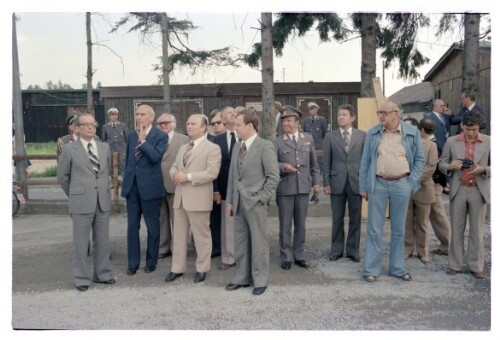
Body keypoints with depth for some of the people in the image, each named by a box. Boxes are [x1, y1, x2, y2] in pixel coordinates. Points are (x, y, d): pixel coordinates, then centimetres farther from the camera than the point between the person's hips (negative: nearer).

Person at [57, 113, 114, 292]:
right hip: (81, 203, -3)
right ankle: (81, 278, 16)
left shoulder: (105, 147, 9)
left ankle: (102, 274, 23)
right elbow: (62, 176, 6)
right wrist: (74, 195, 12)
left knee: (103, 240, 10)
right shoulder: (70, 149, -2)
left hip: (103, 201, 4)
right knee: (80, 242, 4)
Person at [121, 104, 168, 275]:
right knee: (132, 226, 8)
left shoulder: (161, 135, -6)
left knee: (152, 226, 7)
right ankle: (133, 263, 19)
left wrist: (143, 141, -16)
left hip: (150, 186, -5)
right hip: (132, 186, 5)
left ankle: (151, 262, 22)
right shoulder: (131, 135, 11)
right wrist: (126, 179, 16)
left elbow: (156, 157, -20)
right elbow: (127, 158, 18)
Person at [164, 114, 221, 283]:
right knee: (179, 234, 12)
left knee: (201, 235, 4)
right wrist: (175, 174, -6)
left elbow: (212, 173, -17)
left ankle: (201, 269, 17)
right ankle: (177, 268, 23)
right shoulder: (183, 148, 18)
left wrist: (188, 176, -19)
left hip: (198, 198, -7)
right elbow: (173, 167, 18)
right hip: (180, 197, 7)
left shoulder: (212, 148, -7)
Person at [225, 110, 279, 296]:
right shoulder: (237, 147, 12)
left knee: (258, 242, 4)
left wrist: (262, 198, -13)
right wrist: (229, 200, 11)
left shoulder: (265, 146, -10)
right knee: (240, 242, 13)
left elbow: (273, 177, -11)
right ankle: (241, 277, 25)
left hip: (255, 202, -6)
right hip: (238, 201, 7)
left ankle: (260, 280, 17)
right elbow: (232, 175, 14)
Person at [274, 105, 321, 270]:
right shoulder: (277, 142, 0)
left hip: (303, 187, 2)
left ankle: (299, 255, 24)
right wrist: (283, 167, -20)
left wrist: (316, 182, 9)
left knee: (300, 224, 11)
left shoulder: (308, 138, 9)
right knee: (285, 225, 5)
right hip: (285, 188, -2)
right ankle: (286, 257, 18)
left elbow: (314, 163, 12)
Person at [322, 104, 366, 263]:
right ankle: (336, 250, 21)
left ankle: (353, 250, 20)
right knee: (337, 219, 8)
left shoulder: (362, 135, 4)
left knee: (355, 219, 7)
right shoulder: (330, 136, 5)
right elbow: (326, 162, 3)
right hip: (337, 183, 0)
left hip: (356, 182, 0)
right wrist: (326, 182, -2)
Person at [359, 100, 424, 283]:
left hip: (401, 184, 1)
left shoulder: (412, 133, 1)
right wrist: (363, 186, 1)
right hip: (378, 184, 0)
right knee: (374, 229, 3)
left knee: (399, 229, 12)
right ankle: (371, 269, 13)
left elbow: (419, 159, 6)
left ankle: (397, 268, 25)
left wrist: (412, 182, -2)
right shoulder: (372, 134, 2)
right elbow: (365, 161, 4)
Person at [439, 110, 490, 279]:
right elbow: (441, 164, 6)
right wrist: (450, 166, -15)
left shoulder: (488, 142, 1)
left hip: (479, 191, 0)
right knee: (456, 229, 7)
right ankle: (454, 264, 17)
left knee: (477, 231, 7)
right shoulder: (451, 142, 3)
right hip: (458, 190, 1)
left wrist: (483, 169, -17)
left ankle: (476, 266, 18)